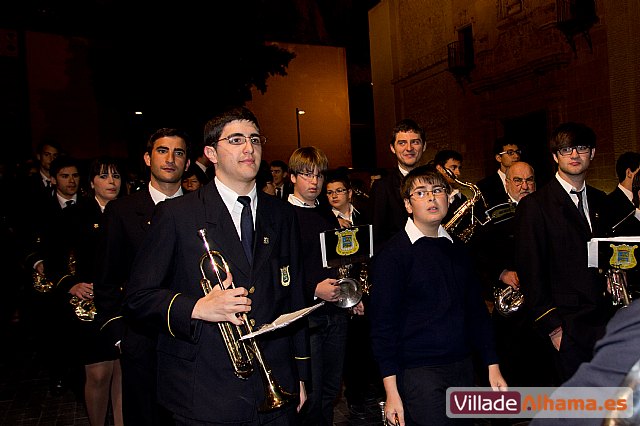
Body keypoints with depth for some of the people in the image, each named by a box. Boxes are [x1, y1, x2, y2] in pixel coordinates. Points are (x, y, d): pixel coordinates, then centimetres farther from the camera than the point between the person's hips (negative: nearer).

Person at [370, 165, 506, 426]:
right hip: (419, 373, -5)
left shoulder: (456, 249, 9)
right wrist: (391, 390, -13)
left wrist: (492, 365, 9)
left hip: (463, 366, 6)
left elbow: (476, 309, 13)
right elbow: (383, 324, -10)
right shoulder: (393, 254, -8)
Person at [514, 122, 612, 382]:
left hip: (606, 321, 5)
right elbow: (530, 271, -8)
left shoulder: (600, 201, 14)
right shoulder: (534, 205, -6)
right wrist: (552, 327, -11)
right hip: (567, 326, -5)